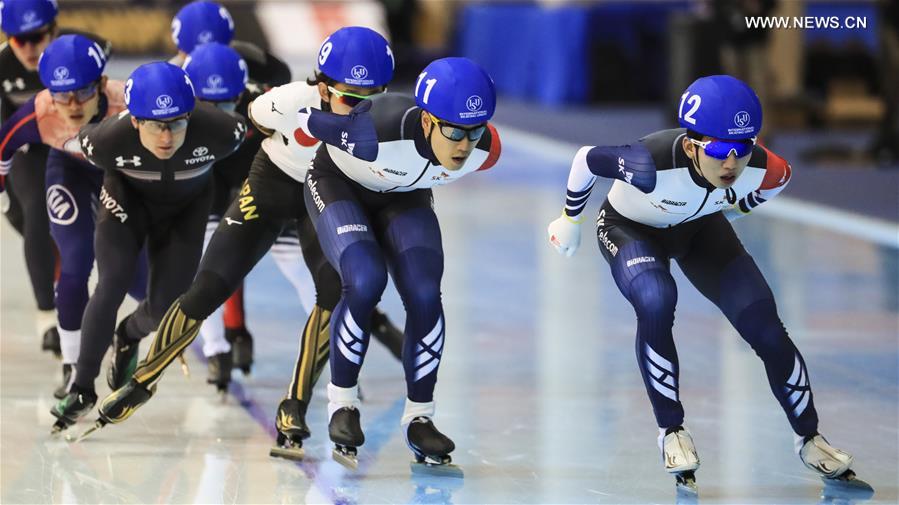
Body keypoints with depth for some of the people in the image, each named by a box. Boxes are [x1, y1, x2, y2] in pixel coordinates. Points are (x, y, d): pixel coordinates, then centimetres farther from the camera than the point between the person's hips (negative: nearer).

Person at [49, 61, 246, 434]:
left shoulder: (218, 132, -38)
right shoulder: (109, 140, -37)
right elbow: (77, 142, -12)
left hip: (186, 207, 1)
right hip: (128, 200, -1)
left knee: (165, 305, -1)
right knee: (111, 287, -18)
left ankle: (128, 337, 37)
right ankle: (82, 387, -2)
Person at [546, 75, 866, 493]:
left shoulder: (762, 170, -32)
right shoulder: (653, 164, -44)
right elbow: (587, 160, -25)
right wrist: (570, 219, -8)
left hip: (700, 228, 3)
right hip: (629, 228, -3)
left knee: (765, 327, -6)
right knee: (656, 302, -34)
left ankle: (809, 439, 17)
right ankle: (672, 432, -14)